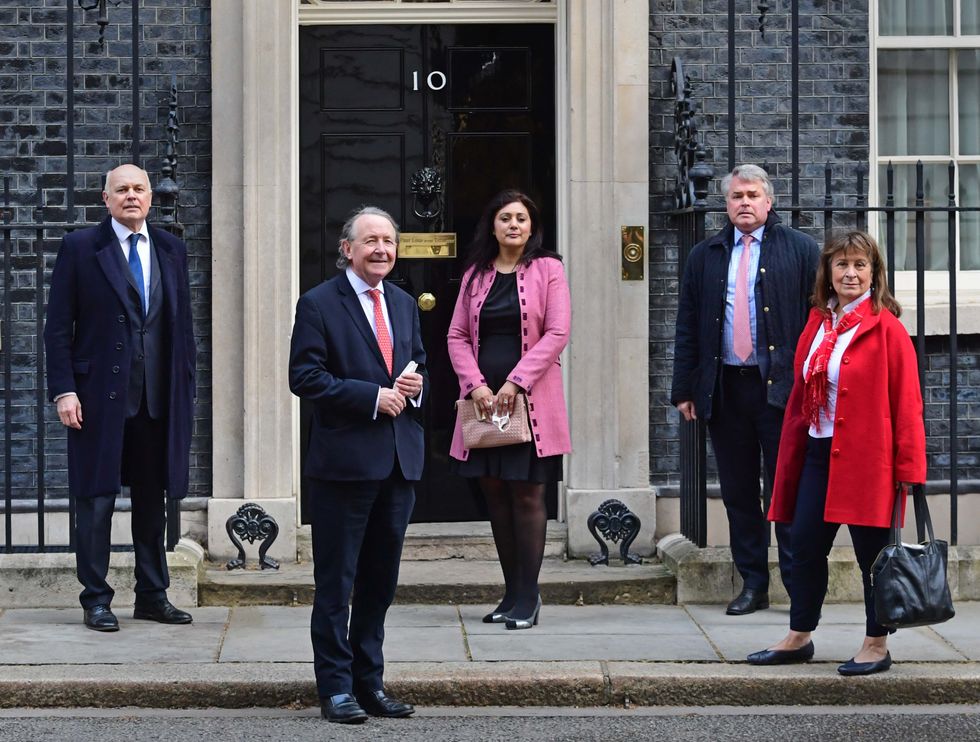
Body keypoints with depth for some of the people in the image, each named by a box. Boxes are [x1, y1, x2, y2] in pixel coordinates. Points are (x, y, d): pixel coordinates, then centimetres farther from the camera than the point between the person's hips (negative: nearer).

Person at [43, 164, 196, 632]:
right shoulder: (80, 248, -1)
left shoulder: (171, 250, 11)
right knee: (96, 500, 1)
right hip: (101, 396, -4)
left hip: (159, 399, 4)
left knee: (153, 500, 10)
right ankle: (96, 600, 8)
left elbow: (182, 325, 14)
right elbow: (58, 327, -2)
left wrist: (186, 389, 8)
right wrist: (64, 391, -10)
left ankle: (152, 596, 19)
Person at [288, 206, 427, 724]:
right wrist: (372, 397, -17)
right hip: (345, 461, -6)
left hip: (399, 462, 6)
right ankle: (336, 688, 7)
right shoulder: (318, 304, -5)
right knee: (336, 582, 0)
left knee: (381, 580, 12)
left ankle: (370, 682, 21)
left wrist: (416, 384, 0)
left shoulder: (404, 305, 15)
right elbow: (305, 378, -12)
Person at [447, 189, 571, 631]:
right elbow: (457, 335, 9)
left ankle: (527, 598, 1)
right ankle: (513, 594, 15)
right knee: (495, 494, 7)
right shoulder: (476, 275, 12)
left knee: (526, 494, -4)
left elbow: (557, 333, -8)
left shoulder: (547, 270, 1)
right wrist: (475, 384, -7)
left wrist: (515, 383, -14)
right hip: (483, 400, 4)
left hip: (530, 402, -4)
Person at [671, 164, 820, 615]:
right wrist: (684, 389, 6)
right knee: (737, 492, 7)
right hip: (724, 389, 4)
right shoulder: (705, 257, 14)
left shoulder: (800, 251, 4)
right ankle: (753, 585, 15)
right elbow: (687, 327, 13)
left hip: (781, 388, -3)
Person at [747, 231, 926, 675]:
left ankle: (876, 646, 14)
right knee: (805, 544, 9)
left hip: (866, 457, -6)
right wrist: (794, 453, 13)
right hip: (820, 453, 6)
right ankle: (798, 639, 21)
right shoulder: (817, 325, 11)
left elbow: (907, 403, -10)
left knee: (872, 552, 3)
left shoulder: (886, 329, -9)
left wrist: (909, 468, -13)